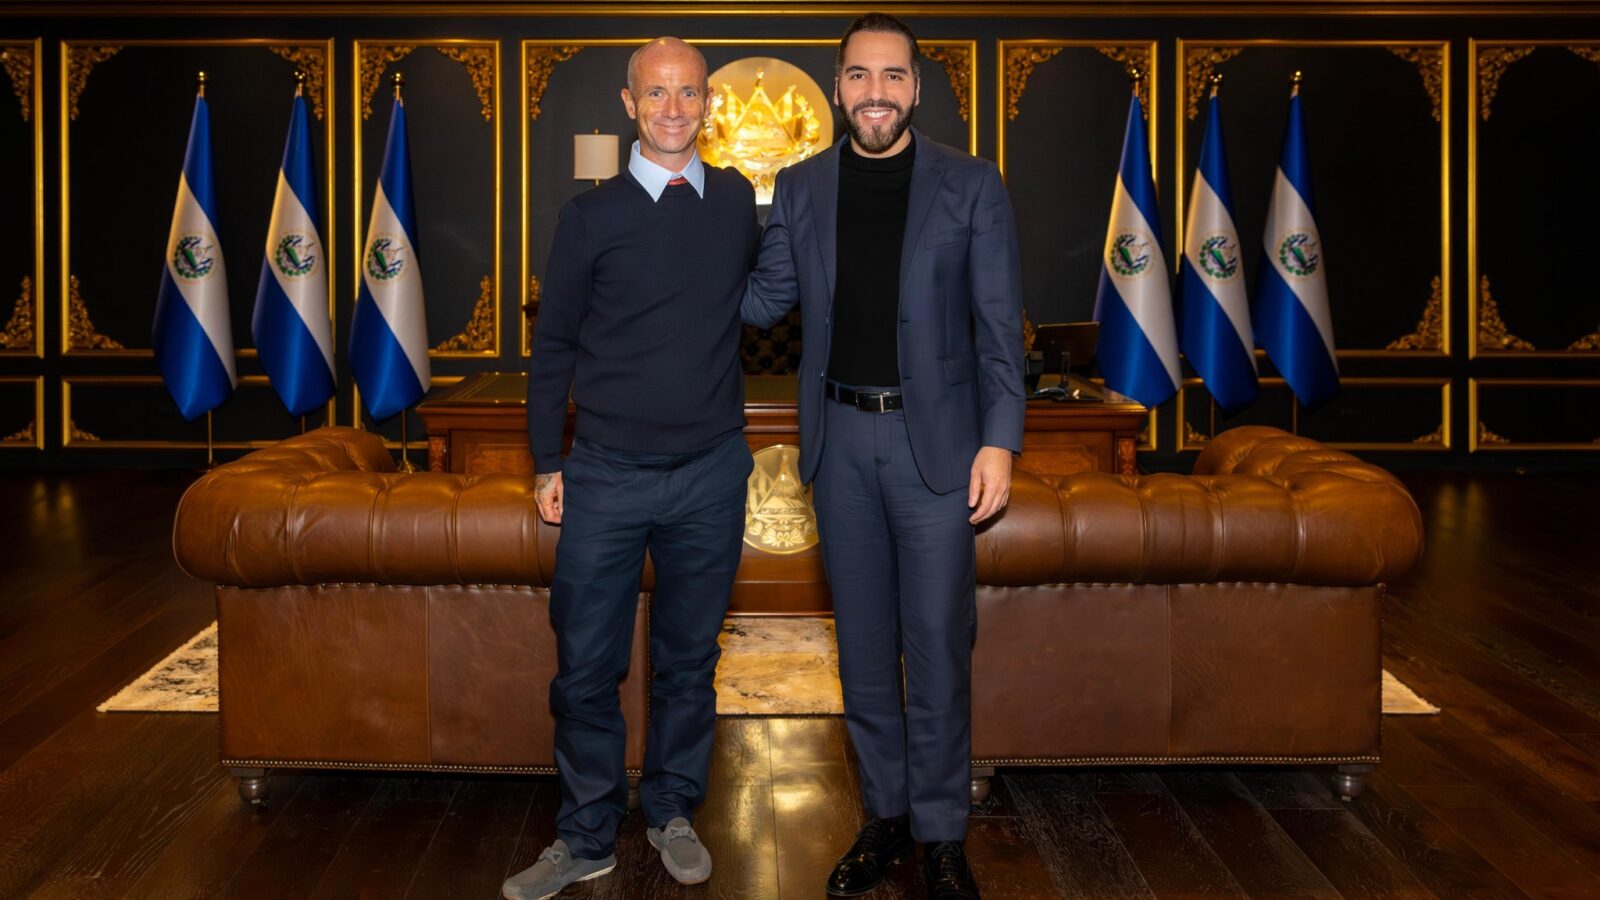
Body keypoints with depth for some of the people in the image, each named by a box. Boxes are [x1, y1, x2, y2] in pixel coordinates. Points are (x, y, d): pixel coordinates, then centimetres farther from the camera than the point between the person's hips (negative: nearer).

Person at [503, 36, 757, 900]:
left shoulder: (738, 202, 4)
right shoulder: (591, 215, -2)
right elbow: (553, 344, 3)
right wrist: (546, 462, 2)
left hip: (710, 476, 2)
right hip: (606, 476, -1)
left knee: (689, 657, 13)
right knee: (586, 666, 4)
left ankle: (673, 813, 30)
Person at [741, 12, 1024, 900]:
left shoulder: (971, 185, -1)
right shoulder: (799, 187, 6)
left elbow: (998, 324, -3)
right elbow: (764, 298, 14)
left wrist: (999, 439, -10)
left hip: (935, 437, -3)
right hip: (840, 437, 3)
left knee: (936, 642, 1)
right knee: (863, 639, 11)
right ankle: (884, 812, 26)